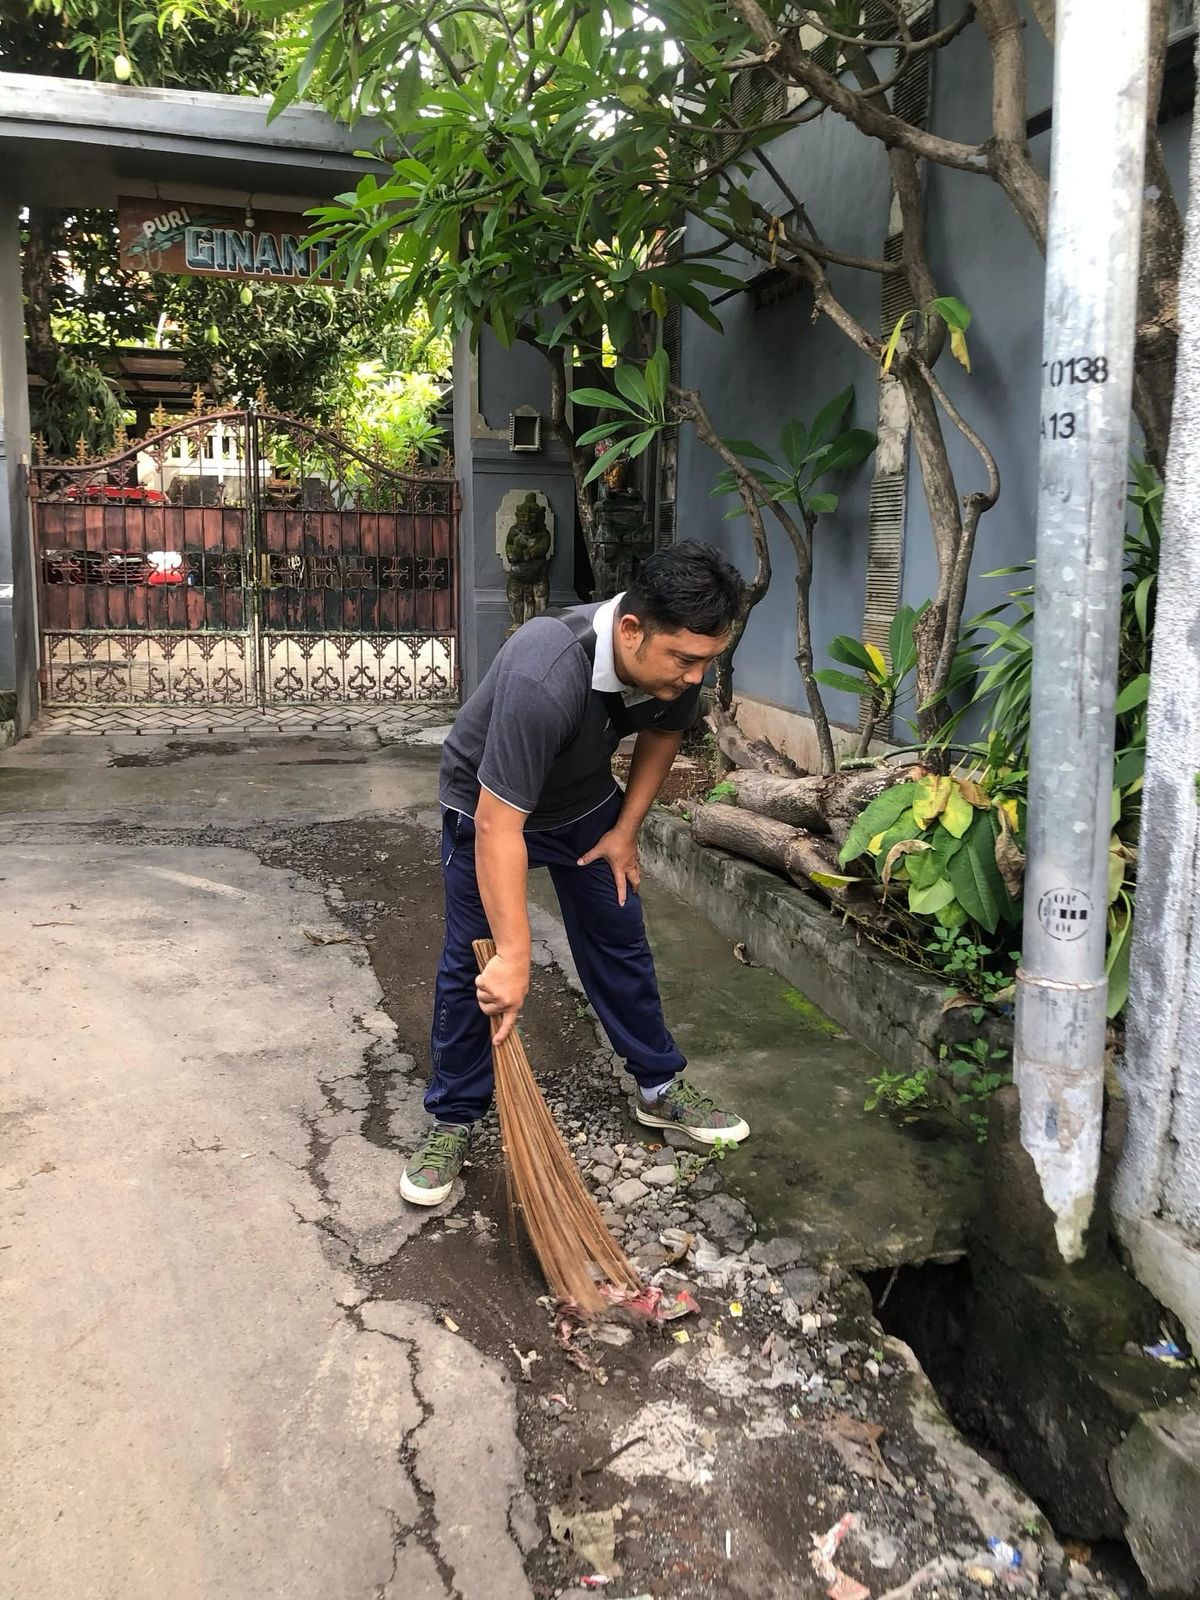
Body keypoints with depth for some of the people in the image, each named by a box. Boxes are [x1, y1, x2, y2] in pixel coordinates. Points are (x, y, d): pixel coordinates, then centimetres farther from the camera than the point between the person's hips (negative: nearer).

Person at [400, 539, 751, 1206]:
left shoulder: (677, 659, -23)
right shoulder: (544, 677, -44)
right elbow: (499, 825, -42)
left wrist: (626, 829, -2)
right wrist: (514, 955, -40)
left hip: (585, 803, 5)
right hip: (487, 804, -5)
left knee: (620, 943, 11)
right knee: (473, 964, -2)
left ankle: (660, 1088, 27)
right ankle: (451, 1120, 15)